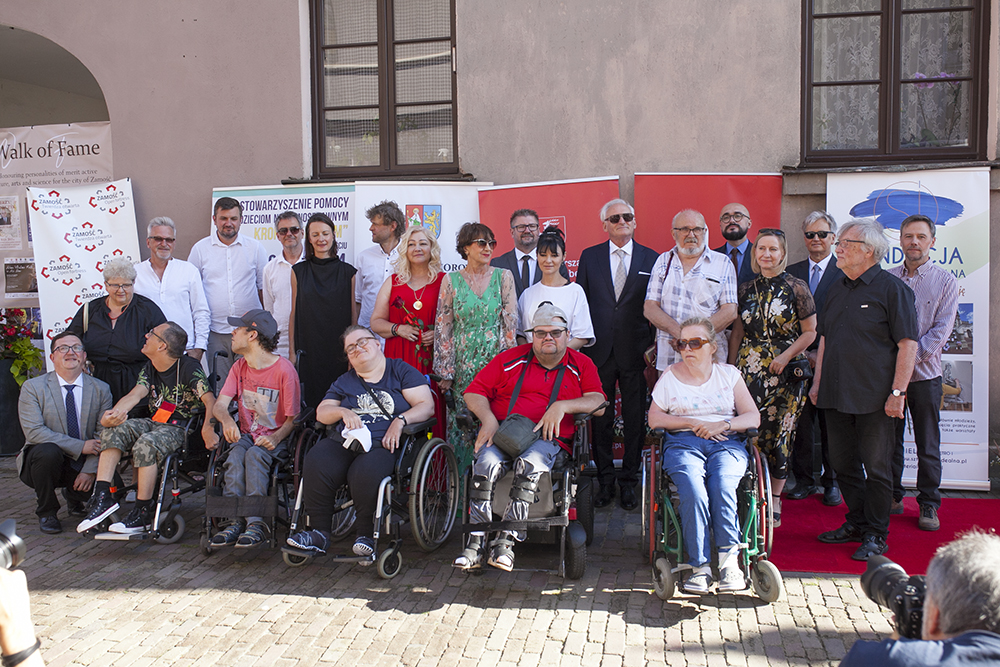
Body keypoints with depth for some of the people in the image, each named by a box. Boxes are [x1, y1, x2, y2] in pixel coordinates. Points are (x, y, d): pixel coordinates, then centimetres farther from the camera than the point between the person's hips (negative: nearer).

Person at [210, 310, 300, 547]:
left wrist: (276, 437, -27)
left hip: (275, 439, -4)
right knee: (236, 454, -29)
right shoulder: (239, 367, 10)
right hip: (246, 435, 4)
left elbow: (293, 418, -7)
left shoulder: (284, 369, -9)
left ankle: (257, 523, -34)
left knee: (255, 455, -34)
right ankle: (236, 521, -32)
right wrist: (227, 420, -25)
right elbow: (219, 405, -1)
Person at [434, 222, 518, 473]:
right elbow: (443, 328, 3)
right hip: (463, 365, 0)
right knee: (460, 422, 2)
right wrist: (445, 372, -1)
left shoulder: (503, 276, 4)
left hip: (496, 359, 0)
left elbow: (511, 322, 2)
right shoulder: (451, 281, 3)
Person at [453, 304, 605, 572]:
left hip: (548, 439, -1)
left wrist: (562, 406, -14)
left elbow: (597, 399, 2)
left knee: (530, 464, -35)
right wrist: (489, 419, -6)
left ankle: (506, 541, -31)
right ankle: (476, 542, -25)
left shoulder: (581, 365, 16)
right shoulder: (510, 359, 17)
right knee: (487, 463, -31)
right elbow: (474, 391, 12)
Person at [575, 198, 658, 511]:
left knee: (635, 419, 6)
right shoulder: (590, 257, 7)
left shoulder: (652, 259, 4)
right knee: (600, 418, 7)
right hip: (599, 351, 1)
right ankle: (605, 481, 20)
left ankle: (629, 482, 20)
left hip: (635, 352, 0)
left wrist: (653, 347, -3)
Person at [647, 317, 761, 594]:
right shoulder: (669, 376, 15)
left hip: (727, 443, 1)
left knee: (723, 487, -32)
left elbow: (753, 417, 9)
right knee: (693, 491, -31)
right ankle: (700, 566, -28)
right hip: (683, 443, -1)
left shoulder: (729, 374, 16)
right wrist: (693, 423, -5)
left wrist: (722, 425, -9)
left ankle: (729, 559, -27)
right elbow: (654, 419, 7)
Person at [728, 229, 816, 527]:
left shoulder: (796, 288, -1)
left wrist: (785, 356, -13)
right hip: (749, 370, 3)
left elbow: (810, 332, -1)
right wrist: (730, 368, 10)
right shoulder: (746, 289, 10)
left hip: (785, 371, -2)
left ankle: (774, 501, 15)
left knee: (778, 435, 0)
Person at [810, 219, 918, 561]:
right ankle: (857, 523, 29)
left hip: (874, 398, -7)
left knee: (876, 467, 3)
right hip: (836, 395, 7)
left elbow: (908, 344, -11)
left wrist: (898, 392, -16)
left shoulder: (892, 288, -7)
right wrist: (817, 382, 15)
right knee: (843, 464, 13)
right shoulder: (837, 289, 14)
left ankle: (876, 535, 16)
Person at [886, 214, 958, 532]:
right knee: (889, 440, 8)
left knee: (928, 444, 4)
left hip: (924, 374, -2)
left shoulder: (945, 281, 2)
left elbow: (942, 329, -6)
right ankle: (892, 497, 20)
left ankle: (929, 504, 14)